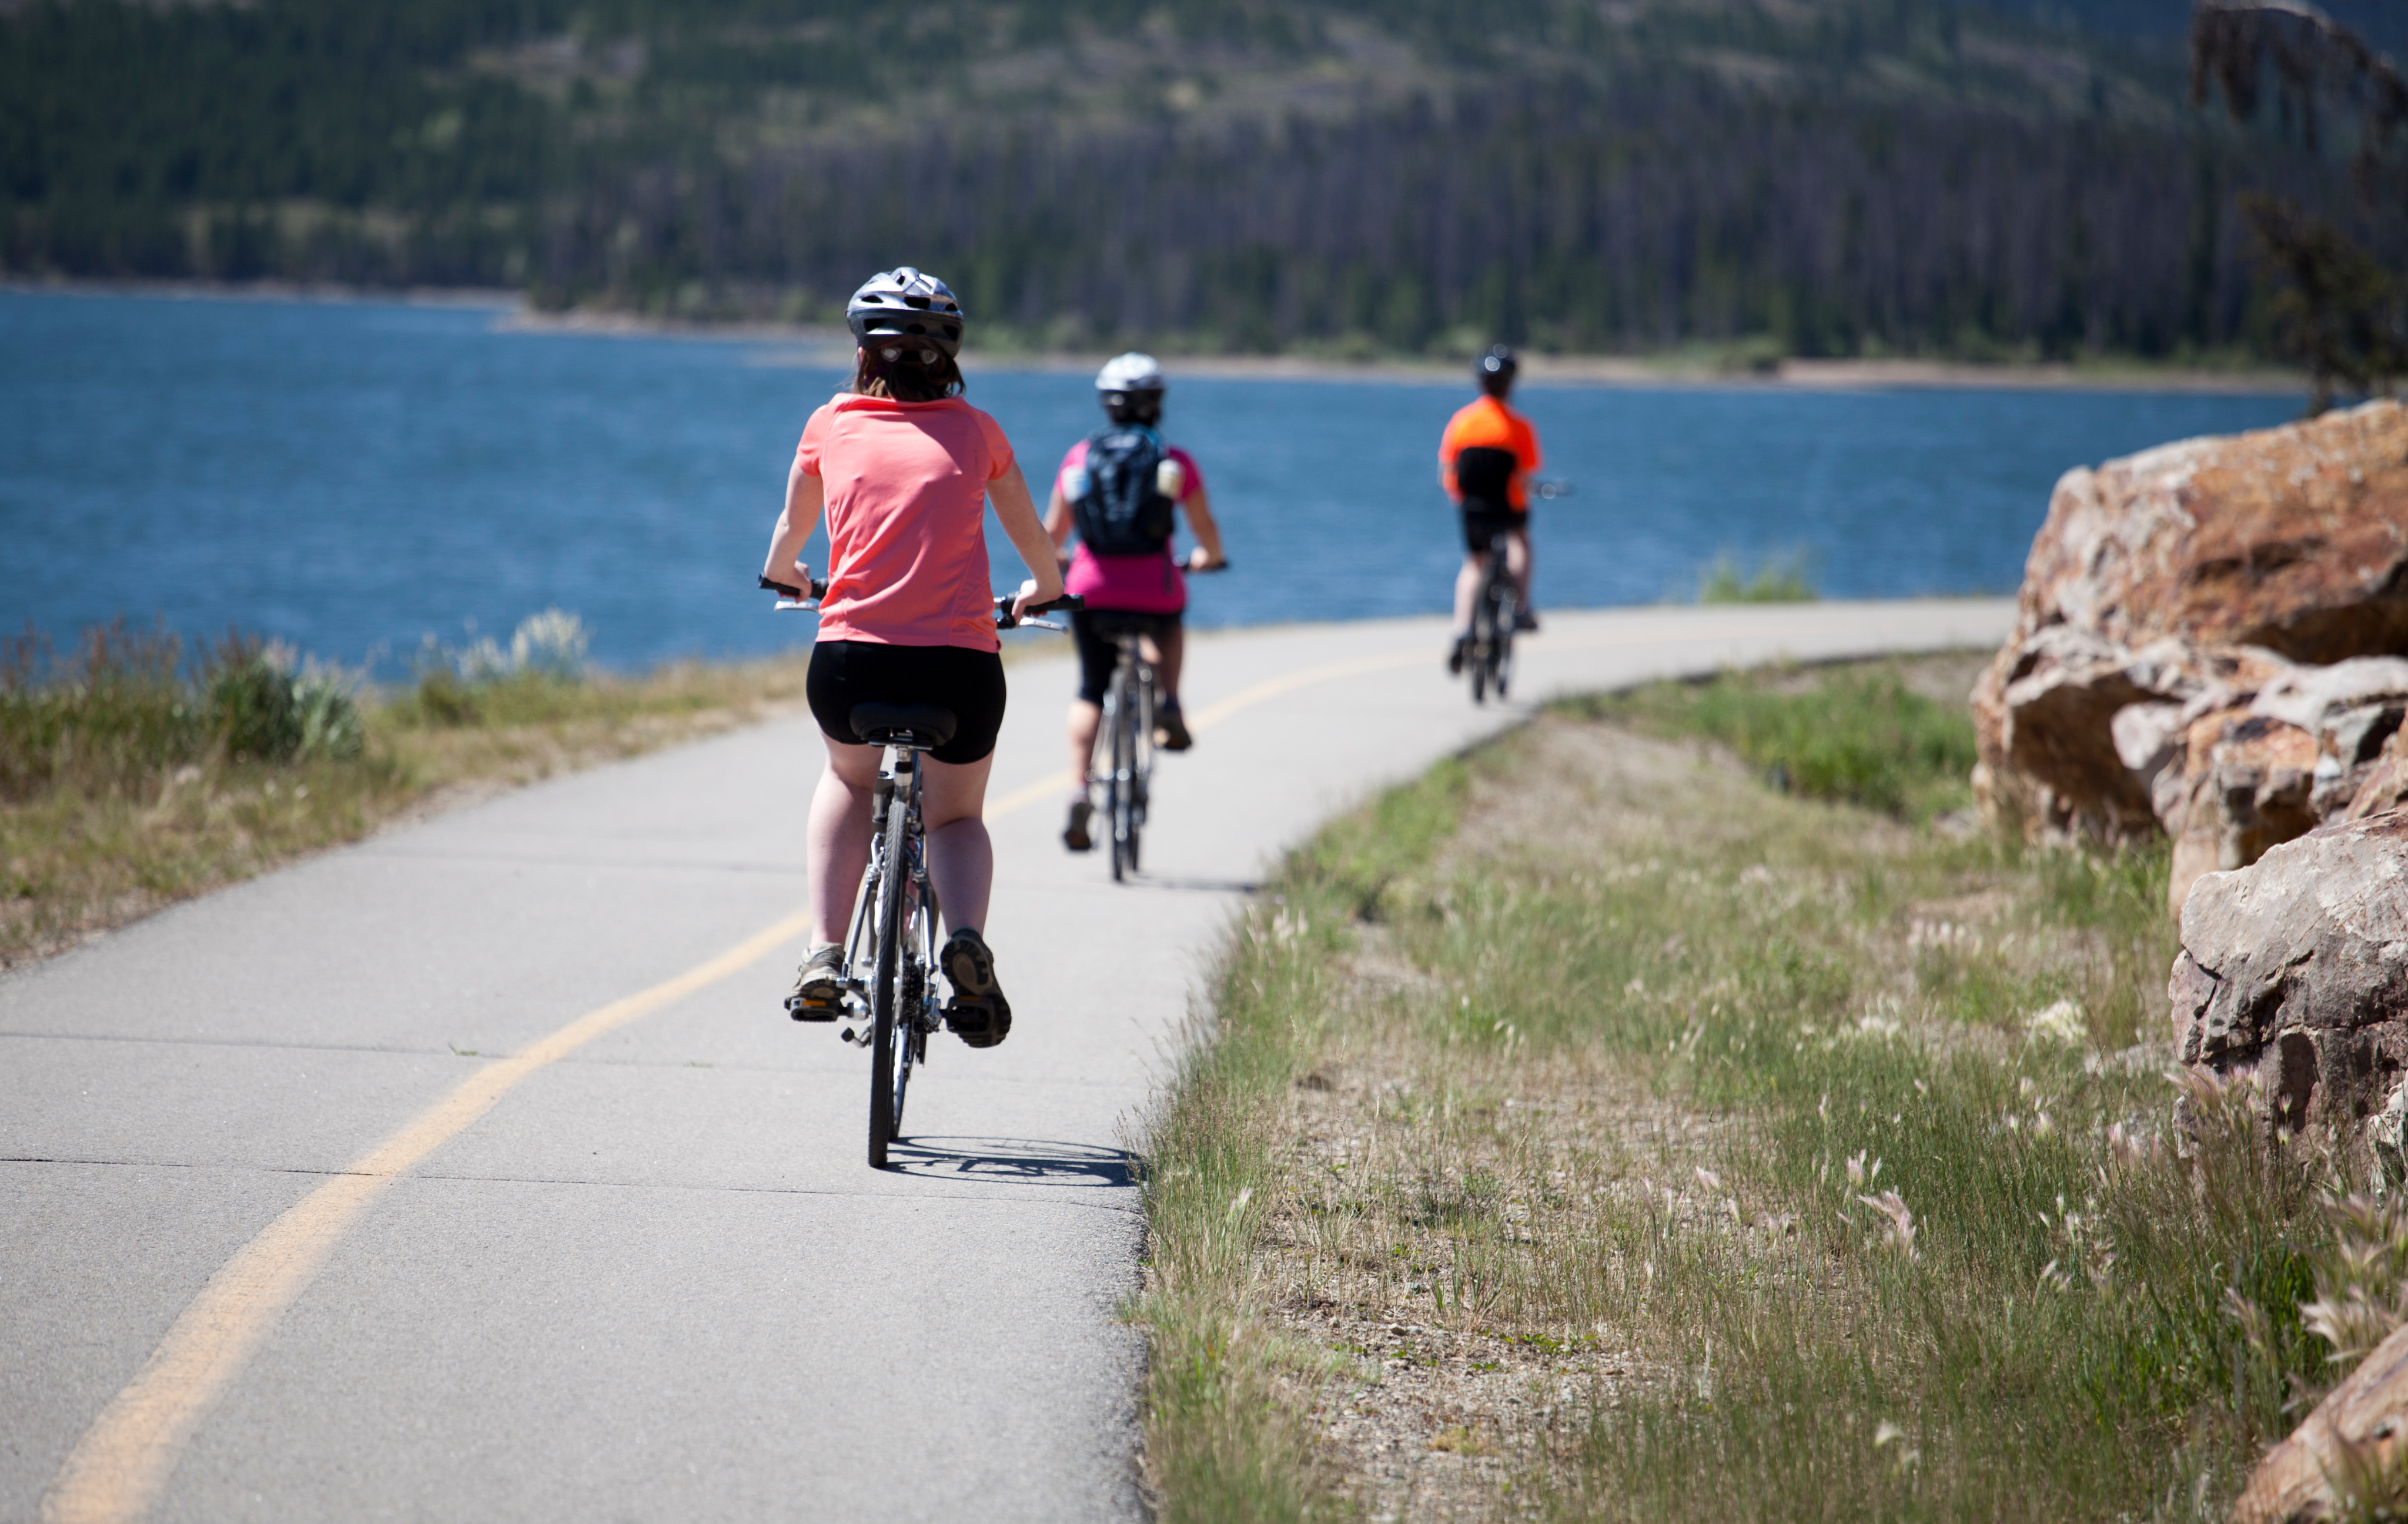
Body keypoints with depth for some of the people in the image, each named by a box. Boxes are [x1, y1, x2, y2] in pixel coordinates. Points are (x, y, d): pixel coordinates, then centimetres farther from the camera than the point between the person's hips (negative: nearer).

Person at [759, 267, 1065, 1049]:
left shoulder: (831, 425, 12)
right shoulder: (975, 432, 13)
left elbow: (791, 529, 29)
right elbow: (1033, 539, 28)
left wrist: (783, 573, 52)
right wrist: (1044, 589, 50)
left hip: (850, 661, 0)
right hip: (960, 664, 0)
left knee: (848, 778, 33)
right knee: (957, 815, 24)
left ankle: (824, 957, 16)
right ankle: (966, 938, -8)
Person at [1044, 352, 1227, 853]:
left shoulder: (1079, 457, 5)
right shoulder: (1174, 461, 1)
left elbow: (1052, 533, 11)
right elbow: (1206, 530, 8)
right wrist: (1207, 558, 30)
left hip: (1092, 590, 1)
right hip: (1155, 590, -1)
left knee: (1090, 693, 15)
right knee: (1166, 625, 36)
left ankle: (1079, 793, -2)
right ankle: (1168, 705, 12)